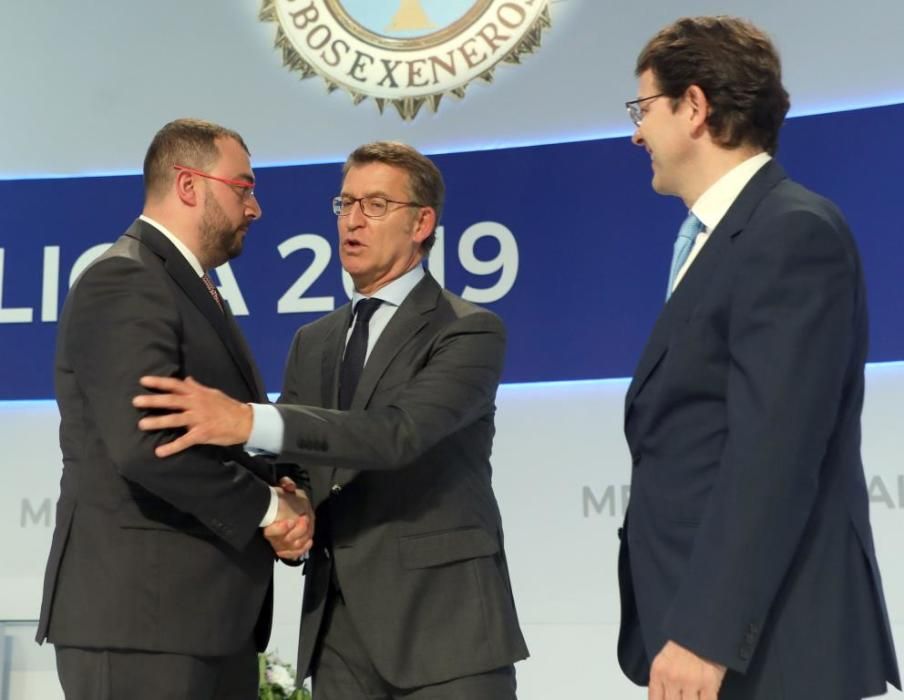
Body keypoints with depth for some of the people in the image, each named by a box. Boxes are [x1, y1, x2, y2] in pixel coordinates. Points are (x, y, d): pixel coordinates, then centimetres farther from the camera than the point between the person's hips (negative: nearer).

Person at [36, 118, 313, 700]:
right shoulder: (123, 284, -11)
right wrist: (267, 507, -13)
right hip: (142, 613, -9)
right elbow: (144, 444, -24)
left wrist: (279, 495, -2)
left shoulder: (195, 290, 20)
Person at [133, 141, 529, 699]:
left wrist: (250, 421, -31)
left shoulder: (470, 332, -5)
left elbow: (398, 432, -21)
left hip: (444, 621, -5)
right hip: (337, 624, 5)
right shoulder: (312, 343, 16)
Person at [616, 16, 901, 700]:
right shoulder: (717, 239, 16)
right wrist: (686, 625, 14)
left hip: (767, 645, -9)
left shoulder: (794, 232, -13)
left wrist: (704, 634, -23)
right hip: (702, 628, 9)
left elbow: (772, 450, -22)